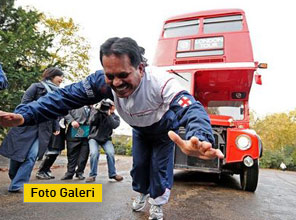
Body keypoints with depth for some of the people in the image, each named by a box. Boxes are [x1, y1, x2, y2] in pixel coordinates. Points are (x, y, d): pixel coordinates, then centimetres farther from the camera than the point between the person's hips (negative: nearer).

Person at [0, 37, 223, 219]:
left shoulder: (161, 82, -47)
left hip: (164, 130, -3)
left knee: (160, 167, 5)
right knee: (139, 164, 17)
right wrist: (23, 115, -47)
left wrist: (199, 138, -84)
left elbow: (191, 108, -61)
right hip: (140, 130, 4)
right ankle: (141, 193, 49)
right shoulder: (104, 81, -34)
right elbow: (66, 97, -34)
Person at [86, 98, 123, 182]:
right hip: (94, 137, -1)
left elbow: (114, 125, -20)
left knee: (110, 153, -22)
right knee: (94, 153, -24)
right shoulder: (96, 110, -3)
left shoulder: (115, 117, 0)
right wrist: (97, 110, -25)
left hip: (106, 139, 1)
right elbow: (92, 122, -17)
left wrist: (109, 114, -26)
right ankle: (92, 175, -6)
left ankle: (112, 174, -2)